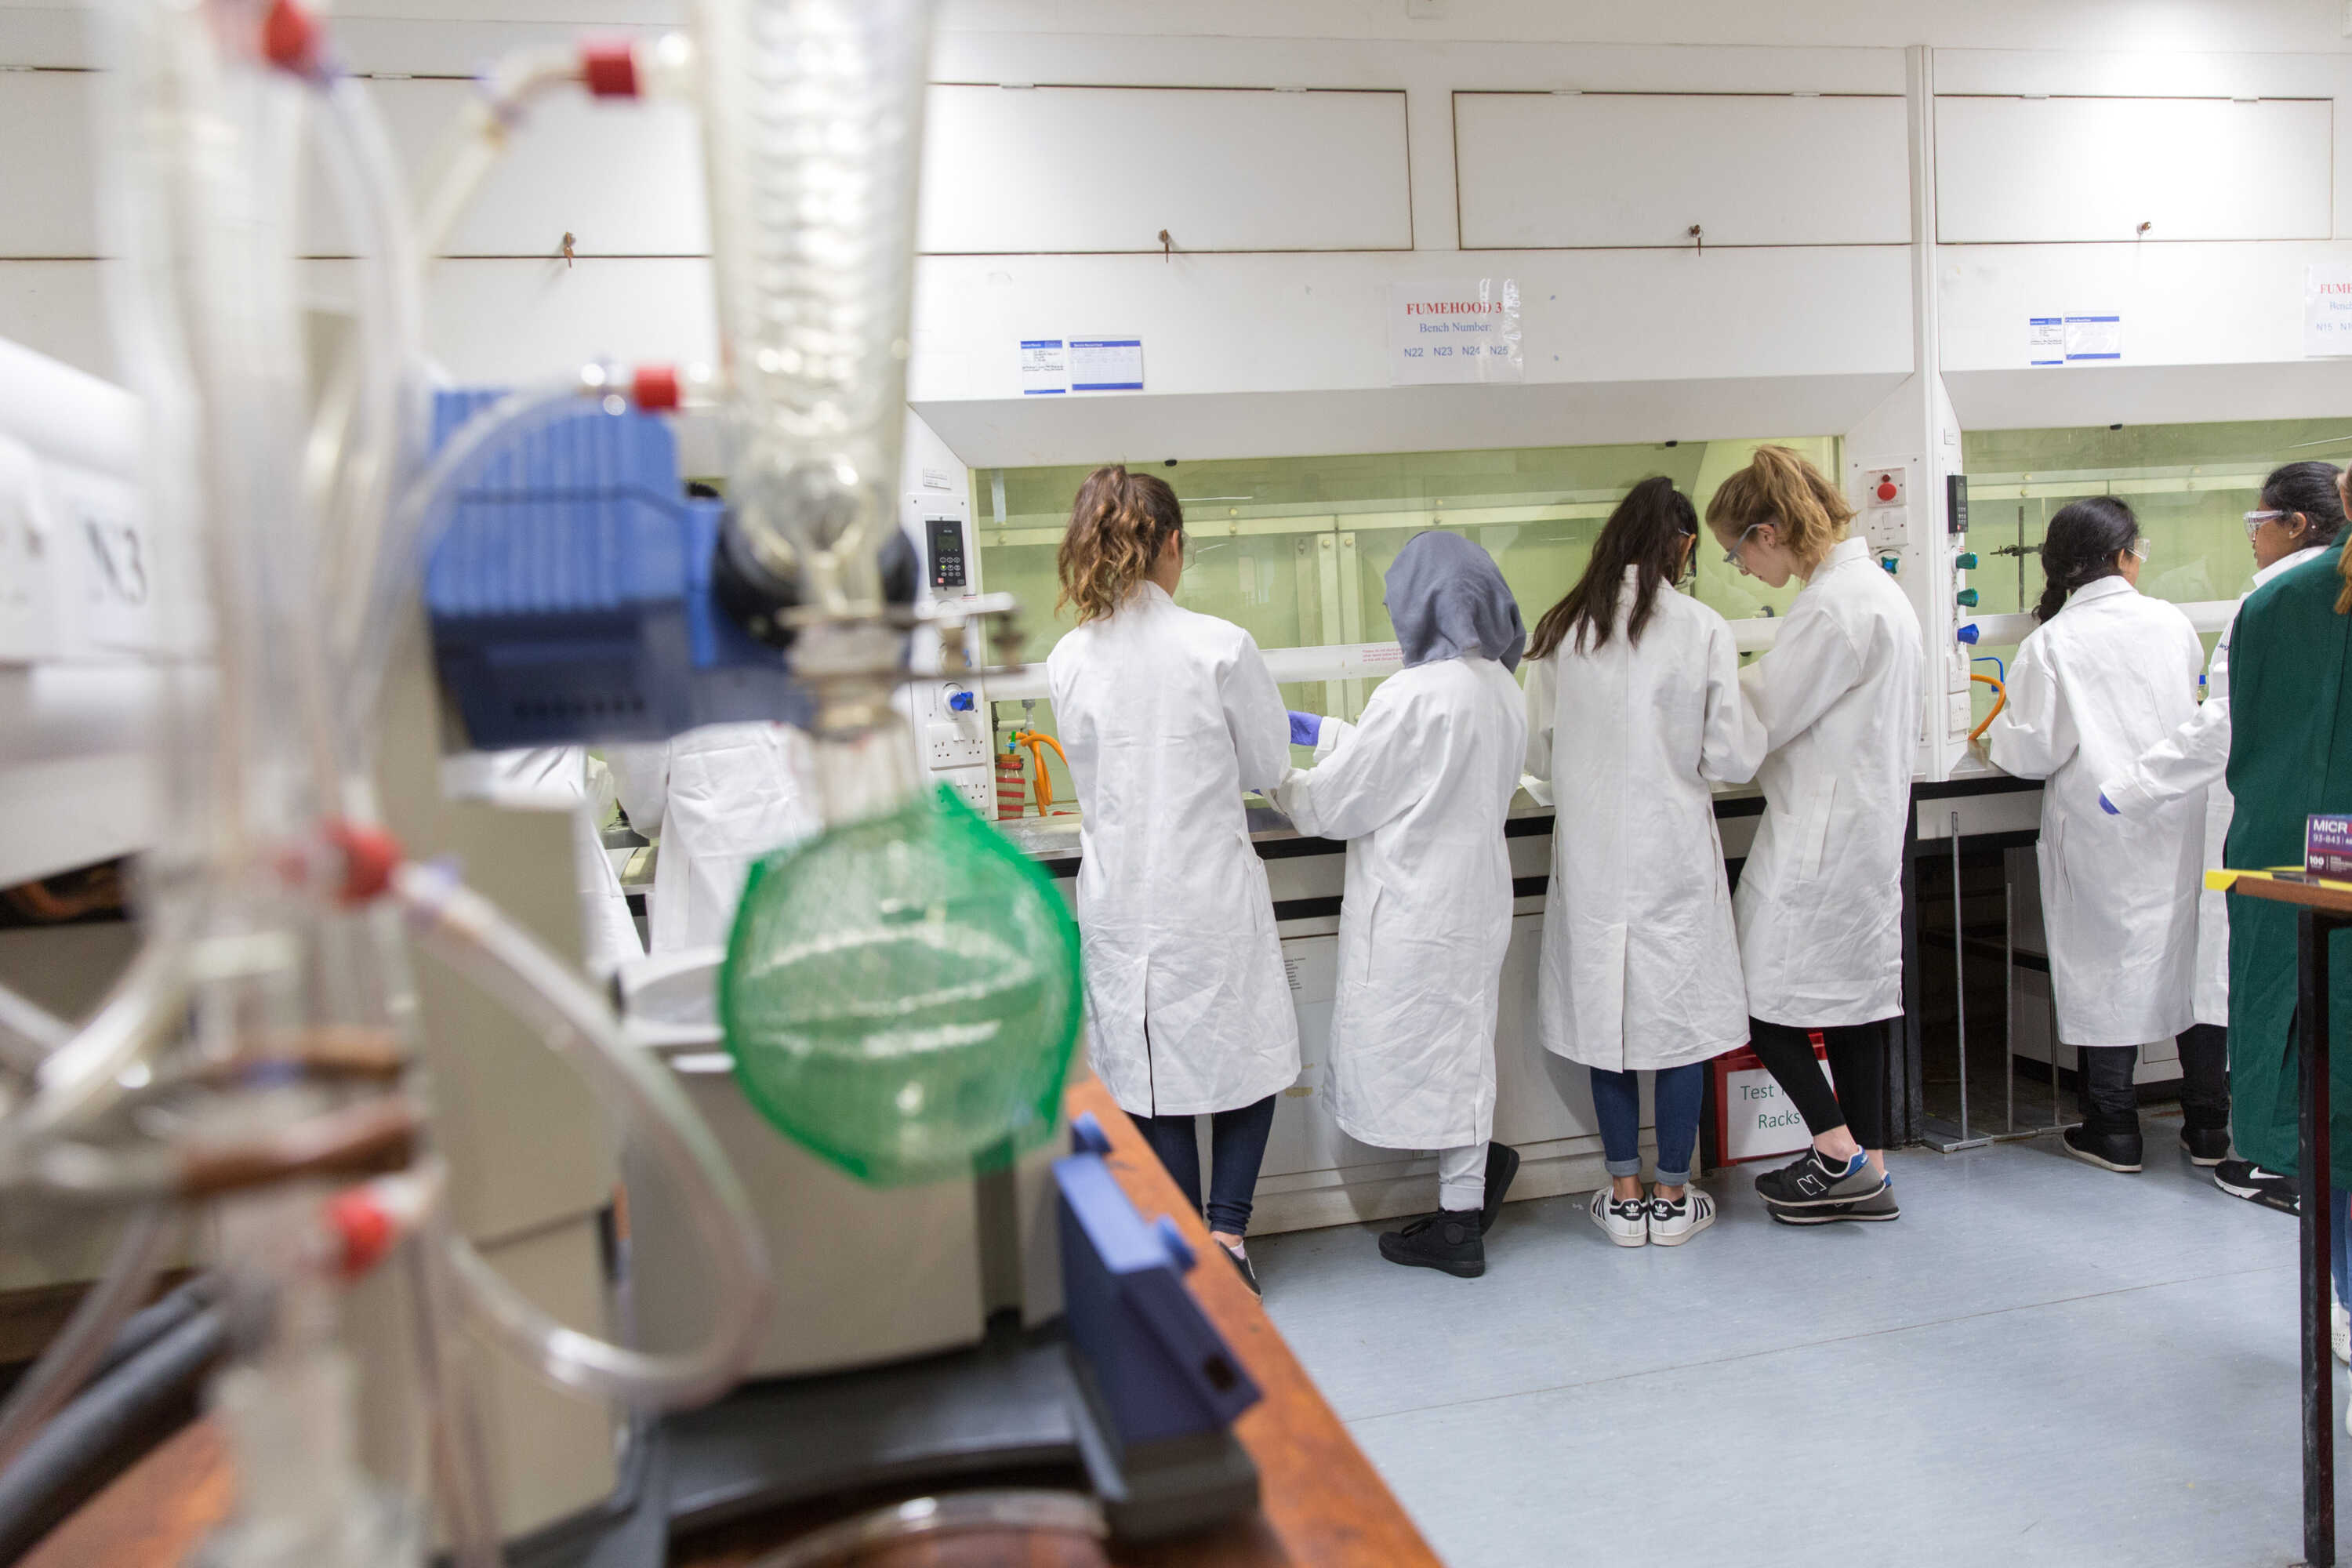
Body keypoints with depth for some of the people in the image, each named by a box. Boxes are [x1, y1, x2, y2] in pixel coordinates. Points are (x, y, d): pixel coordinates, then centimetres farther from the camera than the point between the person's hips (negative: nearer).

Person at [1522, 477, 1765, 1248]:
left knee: (1606, 1009, 11)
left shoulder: (1562, 629, -2)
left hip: (1592, 852, 2)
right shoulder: (1703, 629, -10)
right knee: (1680, 1011, 10)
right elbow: (1734, 757, -7)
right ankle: (1673, 1197, 20)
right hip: (1675, 852, -2)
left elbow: (1538, 754, 3)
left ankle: (1625, 1195, 20)